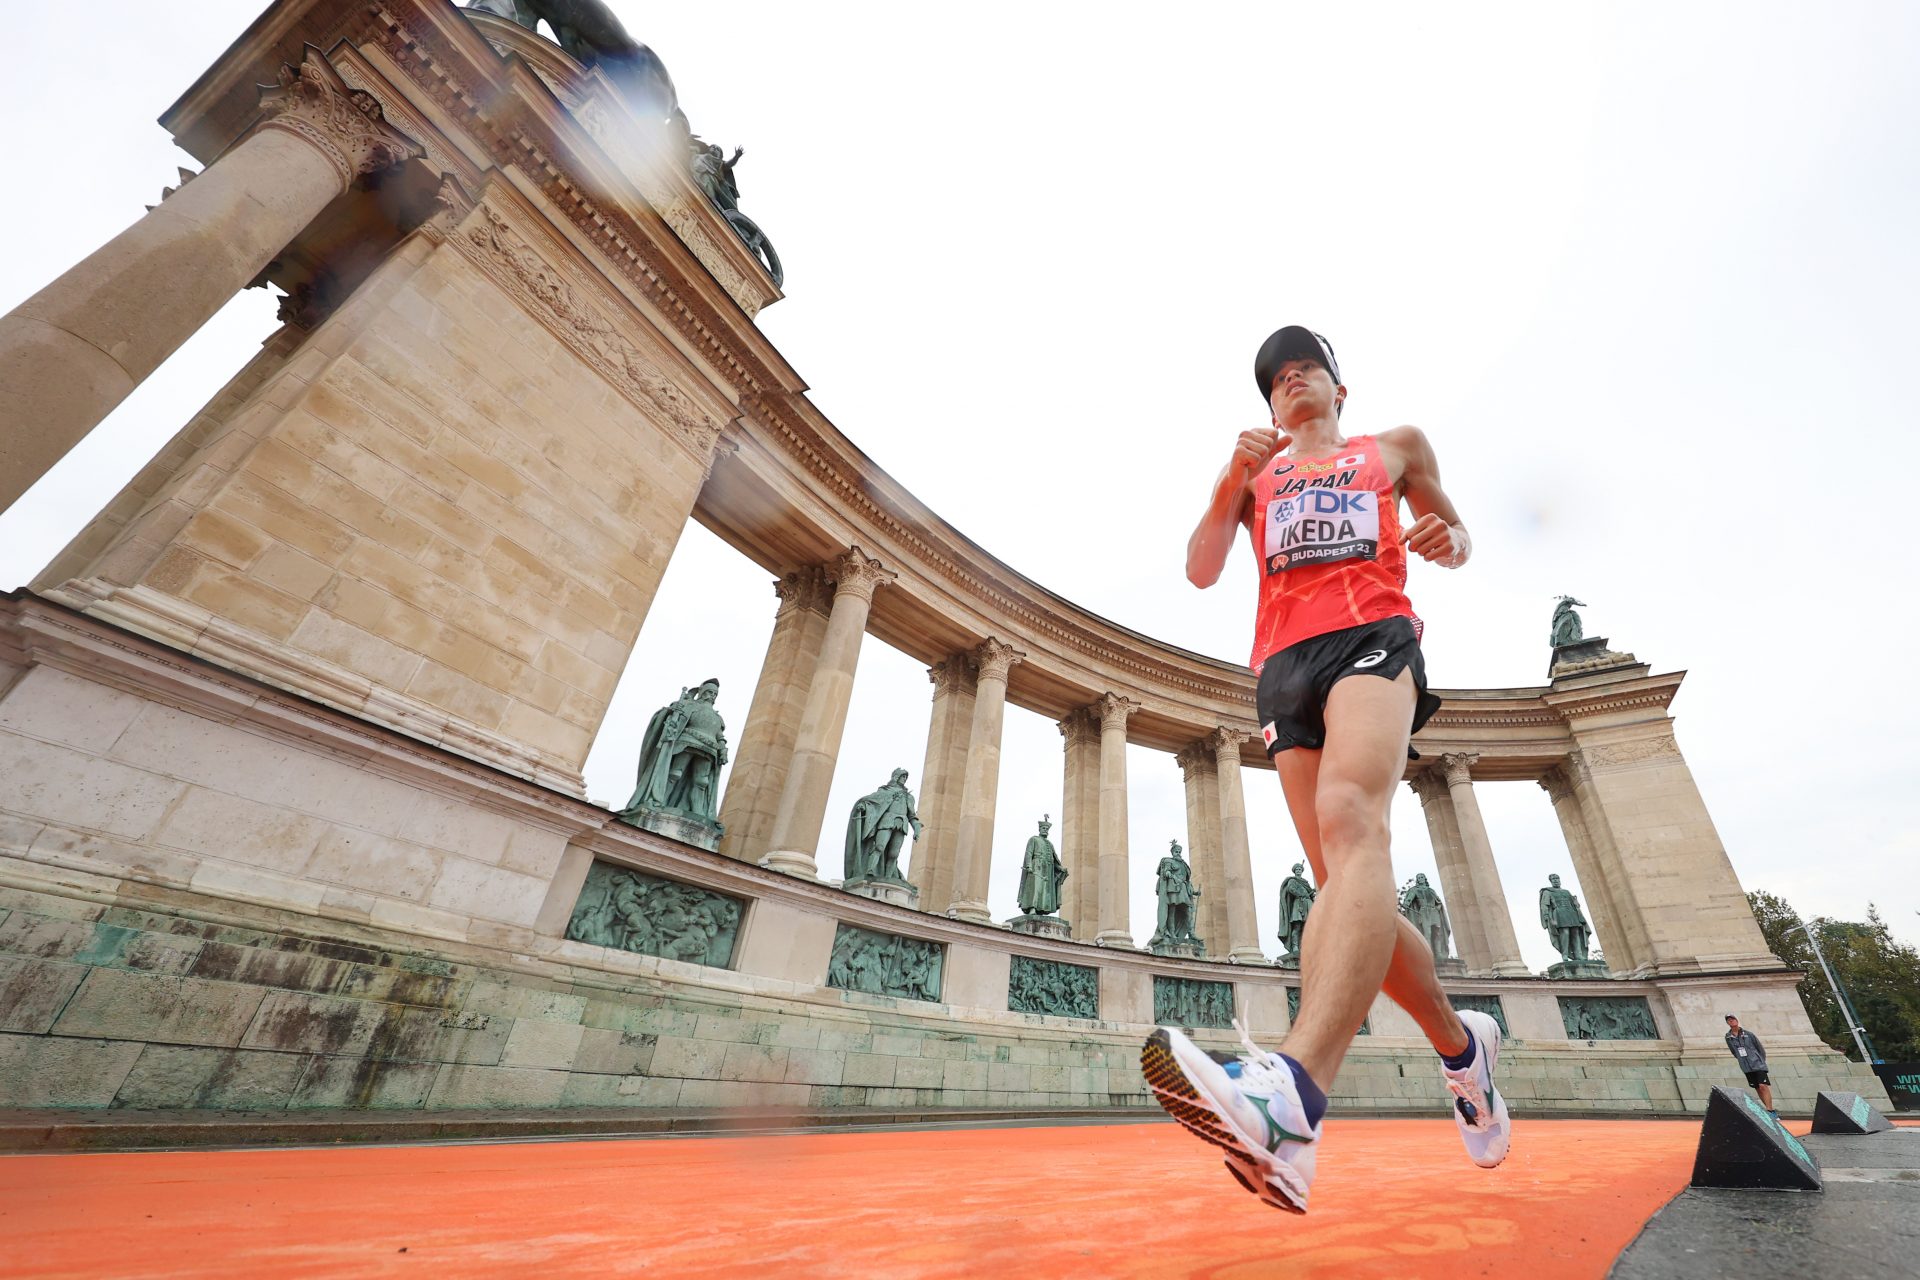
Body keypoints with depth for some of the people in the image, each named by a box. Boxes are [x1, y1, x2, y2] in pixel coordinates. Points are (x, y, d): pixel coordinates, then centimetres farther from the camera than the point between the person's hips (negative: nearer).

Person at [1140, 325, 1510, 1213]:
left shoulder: (1395, 449, 25)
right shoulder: (1254, 470, 27)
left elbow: (1454, 537, 30)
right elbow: (1201, 570, 13)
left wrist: (1445, 542, 5)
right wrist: (1232, 479, -1)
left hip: (1372, 636, -3)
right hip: (1284, 664, 3)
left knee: (1349, 817, -32)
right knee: (1345, 887, -2)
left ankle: (1291, 1100, -49)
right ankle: (1461, 1045, 23)